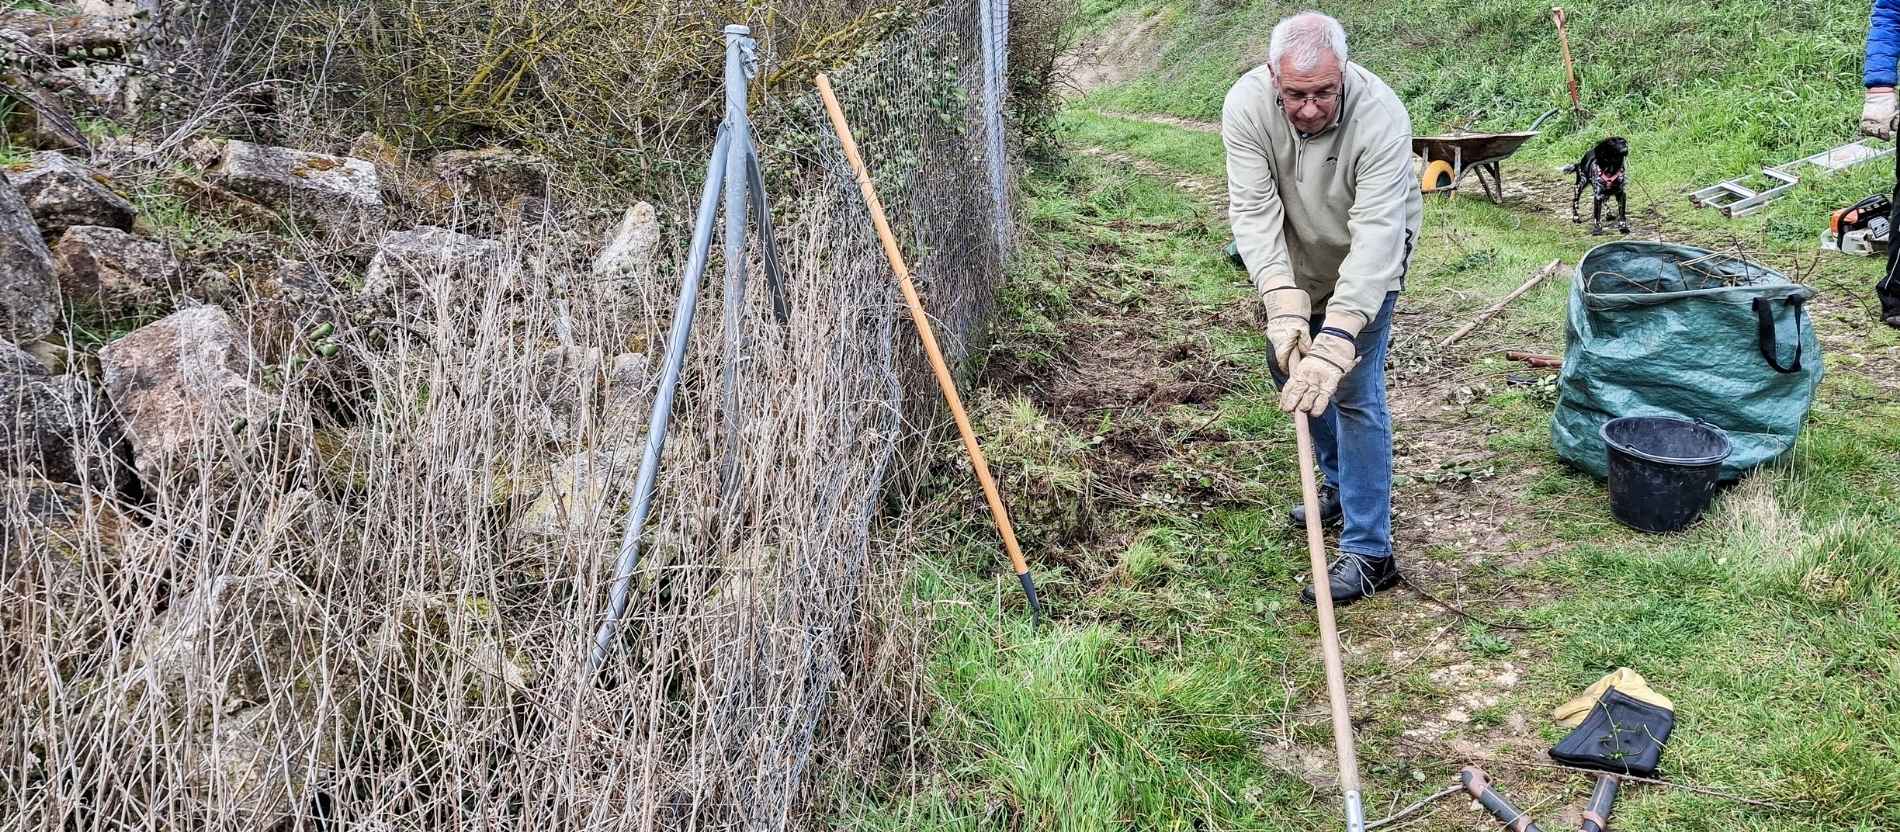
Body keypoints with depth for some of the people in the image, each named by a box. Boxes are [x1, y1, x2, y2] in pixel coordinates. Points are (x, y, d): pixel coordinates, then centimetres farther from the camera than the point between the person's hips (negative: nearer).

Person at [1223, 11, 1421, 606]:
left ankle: (1369, 553, -6)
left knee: (1354, 390, -12)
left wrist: (1336, 339, -51)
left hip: (1366, 262, -4)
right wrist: (1285, 306, -44)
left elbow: (1376, 236, -42)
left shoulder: (1381, 118, -37)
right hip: (1292, 259, 4)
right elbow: (1254, 211, -31)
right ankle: (1342, 485, 39)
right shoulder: (1247, 105, -28)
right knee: (1291, 368, 15)